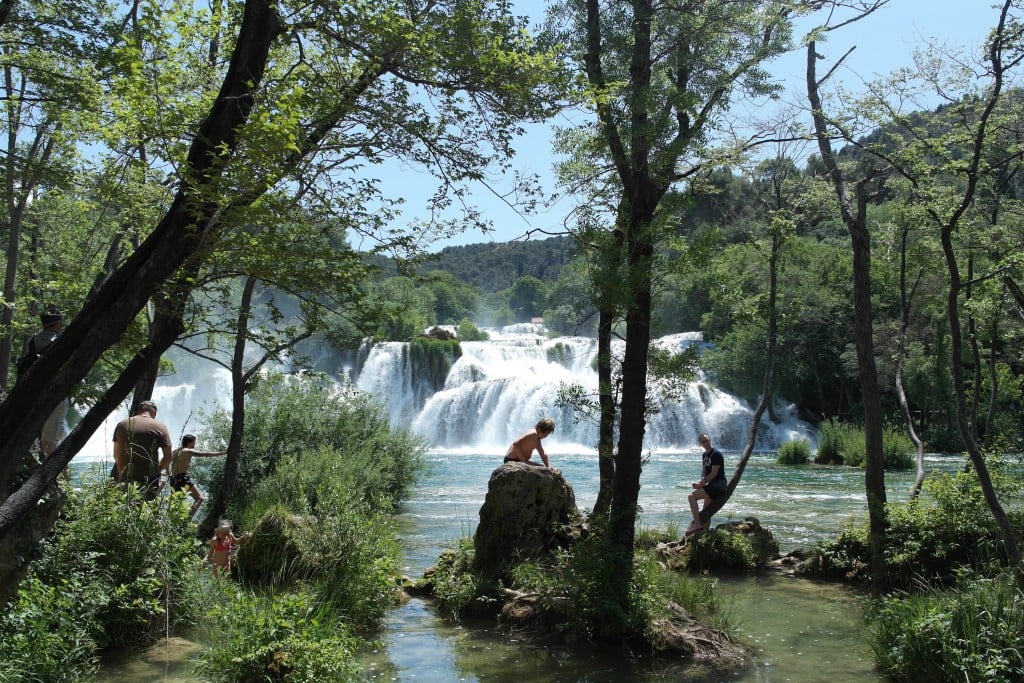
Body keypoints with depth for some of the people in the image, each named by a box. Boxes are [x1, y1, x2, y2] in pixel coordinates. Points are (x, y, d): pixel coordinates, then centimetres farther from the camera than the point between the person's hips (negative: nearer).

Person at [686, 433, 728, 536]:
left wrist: (701, 484, -15)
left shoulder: (716, 454, -13)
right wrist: (701, 481, -5)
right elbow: (704, 471, 17)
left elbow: (714, 473, -17)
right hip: (712, 485, 10)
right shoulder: (704, 455, 16)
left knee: (692, 496, -20)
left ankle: (697, 524, -24)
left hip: (719, 485, -10)